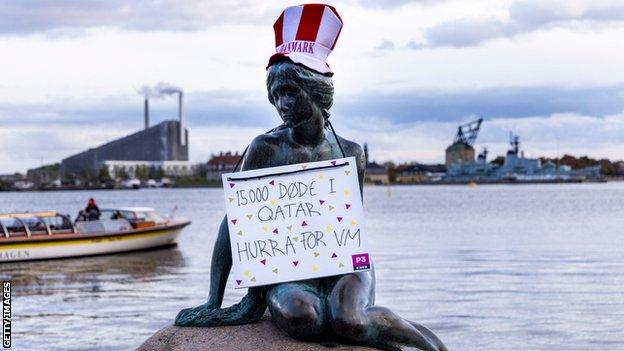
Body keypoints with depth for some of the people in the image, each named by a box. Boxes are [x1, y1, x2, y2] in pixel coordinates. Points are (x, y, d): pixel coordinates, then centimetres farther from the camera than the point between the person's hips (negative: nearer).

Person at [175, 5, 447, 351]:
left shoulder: (350, 153, 6)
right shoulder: (266, 148, -2)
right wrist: (214, 303, -8)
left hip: (344, 263, 1)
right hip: (286, 271, -1)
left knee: (347, 321, -34)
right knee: (299, 317, -37)